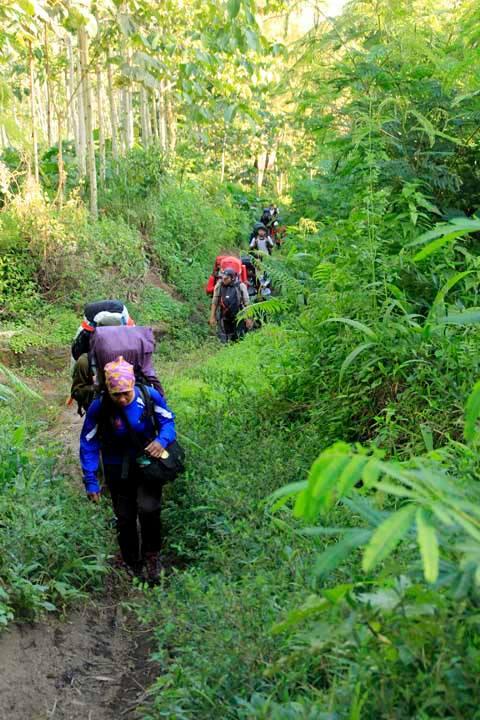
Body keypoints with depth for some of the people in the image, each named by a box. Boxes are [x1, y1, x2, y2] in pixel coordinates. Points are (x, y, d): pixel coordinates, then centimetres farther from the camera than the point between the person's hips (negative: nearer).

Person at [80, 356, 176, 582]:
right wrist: (91, 482, -11)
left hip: (148, 464, -1)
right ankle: (132, 565, 32)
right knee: (125, 519, 10)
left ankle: (152, 554, 7)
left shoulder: (149, 395, -20)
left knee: (148, 509, -20)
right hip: (118, 470, 1)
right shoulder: (99, 407, -22)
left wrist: (162, 440, -27)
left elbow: (168, 421, -5)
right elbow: (88, 444, -11)